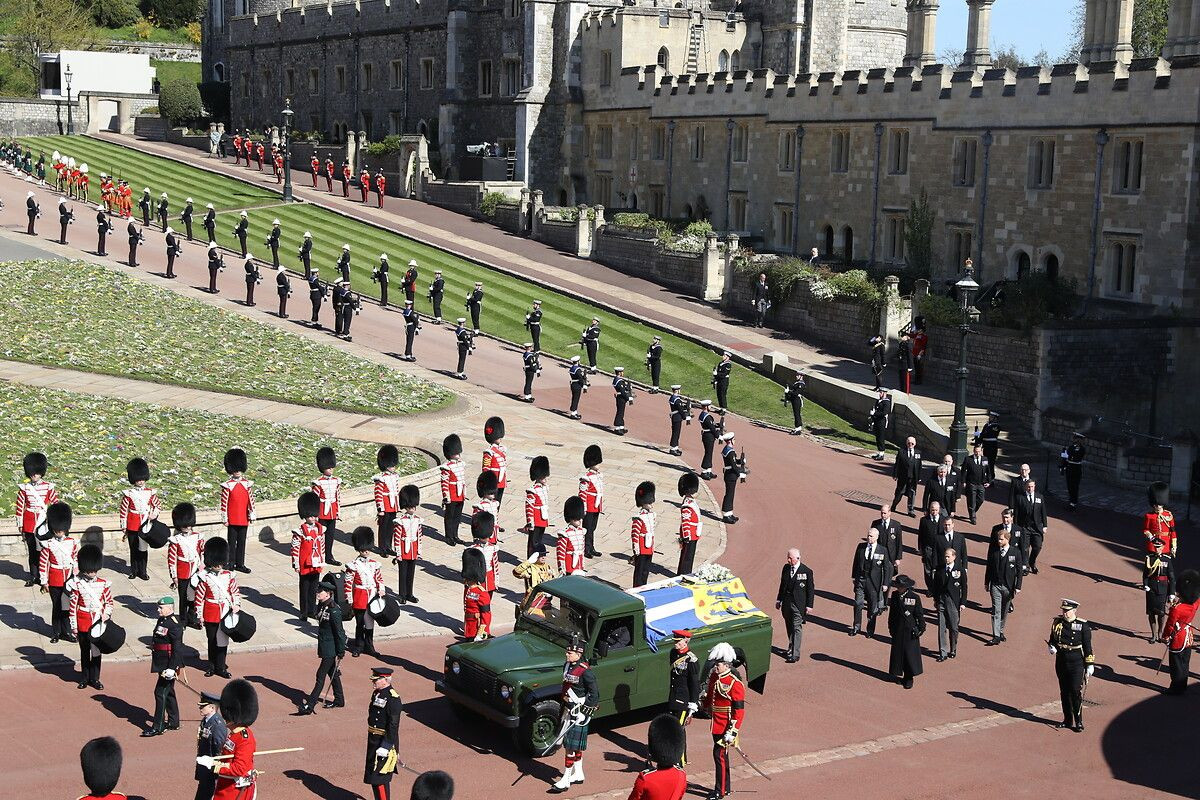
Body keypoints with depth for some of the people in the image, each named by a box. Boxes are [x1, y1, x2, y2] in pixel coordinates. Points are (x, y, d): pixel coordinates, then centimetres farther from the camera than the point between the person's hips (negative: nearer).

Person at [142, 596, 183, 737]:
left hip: (168, 665, -10)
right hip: (162, 664, 10)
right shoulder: (162, 620, 10)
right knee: (168, 692, 18)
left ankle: (157, 727, -2)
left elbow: (177, 647, -21)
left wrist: (172, 667, -23)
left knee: (161, 692, -7)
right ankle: (173, 722, 30)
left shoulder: (174, 624, -19)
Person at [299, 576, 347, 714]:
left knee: (321, 675, -5)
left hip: (331, 649, -9)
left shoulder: (334, 610, -23)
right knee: (332, 673, 20)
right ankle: (339, 700, 34)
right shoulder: (322, 606, 4)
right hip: (325, 646, 9)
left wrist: (340, 653, -16)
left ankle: (309, 706, -2)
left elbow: (339, 632, -19)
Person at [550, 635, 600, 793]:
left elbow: (594, 695, -18)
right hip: (568, 709, 9)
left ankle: (565, 781, 1)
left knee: (571, 747, -4)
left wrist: (583, 713, -18)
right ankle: (578, 774, 32)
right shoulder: (567, 666, 5)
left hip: (579, 713, -9)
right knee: (575, 746, 19)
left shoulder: (585, 672, -20)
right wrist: (563, 706, 19)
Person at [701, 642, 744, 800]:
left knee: (719, 754, -4)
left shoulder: (735, 683, -21)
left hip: (726, 726, -8)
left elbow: (739, 710, -20)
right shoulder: (714, 676, 3)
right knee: (721, 755, 17)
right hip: (716, 725, 8)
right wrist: (700, 706, 16)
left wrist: (732, 732, -22)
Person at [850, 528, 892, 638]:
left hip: (874, 581, -2)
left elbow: (886, 568, -3)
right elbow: (856, 562, 10)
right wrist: (853, 576, 11)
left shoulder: (883, 550, -8)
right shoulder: (861, 546, 0)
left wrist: (885, 583, -4)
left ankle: (870, 630, 21)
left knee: (872, 607, 7)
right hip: (860, 579, 2)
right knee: (858, 604, 5)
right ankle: (857, 627, 21)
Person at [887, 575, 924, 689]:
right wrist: (891, 627, 12)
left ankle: (909, 678, 14)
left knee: (910, 653, 3)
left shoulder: (914, 598, -11)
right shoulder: (895, 595, 1)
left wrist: (921, 628, -7)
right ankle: (898, 674, 23)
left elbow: (920, 614, -5)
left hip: (910, 631, -4)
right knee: (897, 652, 9)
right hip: (898, 630, 4)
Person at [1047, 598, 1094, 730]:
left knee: (1076, 692, -4)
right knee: (1064, 692, 12)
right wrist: (1051, 647, -6)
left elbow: (1087, 646, -4)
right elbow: (1052, 639, 16)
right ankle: (1067, 720, 24)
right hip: (1061, 662, 4)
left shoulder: (1083, 625, -8)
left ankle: (1079, 722, 6)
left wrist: (1090, 665, -5)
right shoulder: (1057, 622, 3)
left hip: (1076, 663, -4)